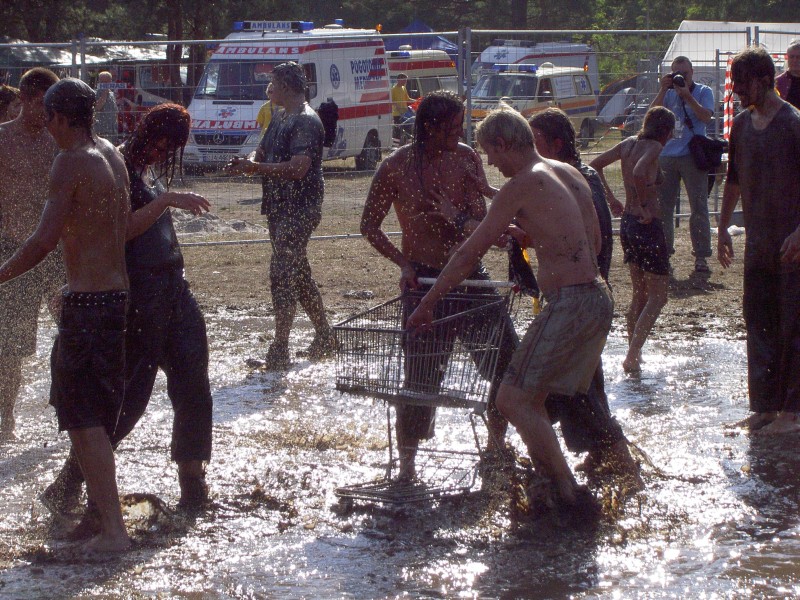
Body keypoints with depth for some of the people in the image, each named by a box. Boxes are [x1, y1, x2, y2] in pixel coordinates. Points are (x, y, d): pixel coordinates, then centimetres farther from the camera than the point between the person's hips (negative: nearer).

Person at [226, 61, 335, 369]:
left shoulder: (305, 122, -16)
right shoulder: (280, 116, 15)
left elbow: (298, 168, -26)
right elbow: (263, 151, 21)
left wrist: (257, 167, -24)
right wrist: (249, 162, -2)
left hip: (299, 210, -10)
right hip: (279, 207, 10)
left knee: (282, 273, -12)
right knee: (299, 273, 17)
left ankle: (279, 352, -11)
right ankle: (324, 337, 28)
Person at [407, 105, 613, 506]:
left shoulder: (522, 185, -9)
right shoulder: (569, 175, 16)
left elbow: (470, 253, -6)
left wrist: (427, 304, 0)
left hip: (569, 304, -9)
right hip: (598, 300, 9)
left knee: (513, 400, -7)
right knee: (532, 399, 18)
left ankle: (568, 495, -9)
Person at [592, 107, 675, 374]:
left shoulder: (629, 143, 8)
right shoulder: (654, 147, -13)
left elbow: (595, 164, 16)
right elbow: (638, 173, -32)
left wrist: (610, 196, 15)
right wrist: (643, 206, -20)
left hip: (627, 223, 8)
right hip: (647, 225, -8)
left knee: (639, 294, 19)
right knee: (657, 296, 0)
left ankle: (634, 354, 22)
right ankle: (632, 356, -10)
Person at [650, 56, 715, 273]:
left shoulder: (703, 92, 5)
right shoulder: (668, 93, 13)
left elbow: (706, 117, -11)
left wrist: (687, 96, -17)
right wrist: (663, 90, -9)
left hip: (693, 156, -3)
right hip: (666, 155, 3)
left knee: (699, 206, -3)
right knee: (663, 206, 4)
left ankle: (701, 256, 0)